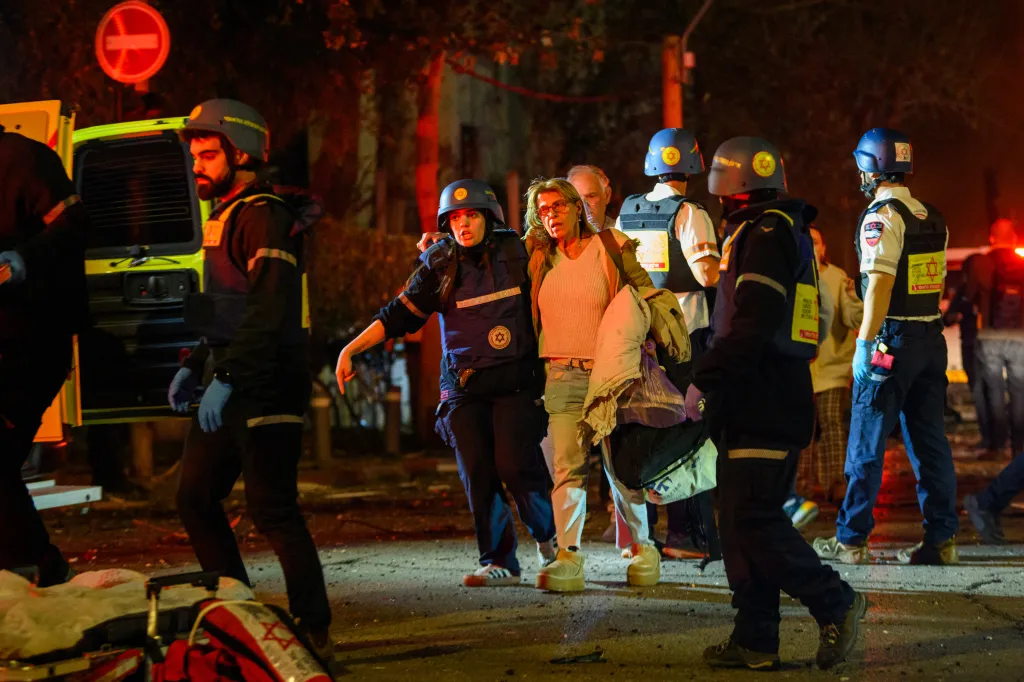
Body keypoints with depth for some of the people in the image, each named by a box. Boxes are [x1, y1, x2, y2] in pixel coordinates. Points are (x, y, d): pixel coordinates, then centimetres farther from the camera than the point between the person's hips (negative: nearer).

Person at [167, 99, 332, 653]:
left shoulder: (264, 216, -12)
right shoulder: (227, 216, 20)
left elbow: (268, 308, -23)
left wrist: (226, 378, -27)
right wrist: (194, 368, 19)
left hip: (266, 383, -10)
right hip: (230, 381, 11)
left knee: (272, 508, -10)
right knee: (195, 495, 12)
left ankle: (313, 632, -5)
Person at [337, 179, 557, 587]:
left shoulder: (515, 251, 2)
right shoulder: (439, 266, 3)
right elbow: (399, 315, 3)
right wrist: (351, 349, -3)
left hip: (515, 381, -2)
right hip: (463, 387, 2)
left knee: (514, 465, -13)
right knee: (477, 474, -3)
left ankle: (547, 535, 14)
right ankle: (500, 564, 6)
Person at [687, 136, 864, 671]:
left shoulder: (768, 233, -12)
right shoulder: (782, 232, 21)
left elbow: (752, 326, -21)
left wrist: (705, 380, -19)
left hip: (765, 406, -10)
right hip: (759, 406, 10)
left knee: (753, 519, -10)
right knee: (739, 520, 9)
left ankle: (835, 603, -2)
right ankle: (754, 640, 10)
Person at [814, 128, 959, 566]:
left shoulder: (882, 217, -12)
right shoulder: (932, 218, 12)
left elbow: (880, 284, -19)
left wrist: (864, 343, -18)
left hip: (892, 342, -7)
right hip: (932, 340, 7)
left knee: (866, 443, 0)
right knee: (929, 441, 9)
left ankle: (851, 539, 3)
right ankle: (942, 540, 7)